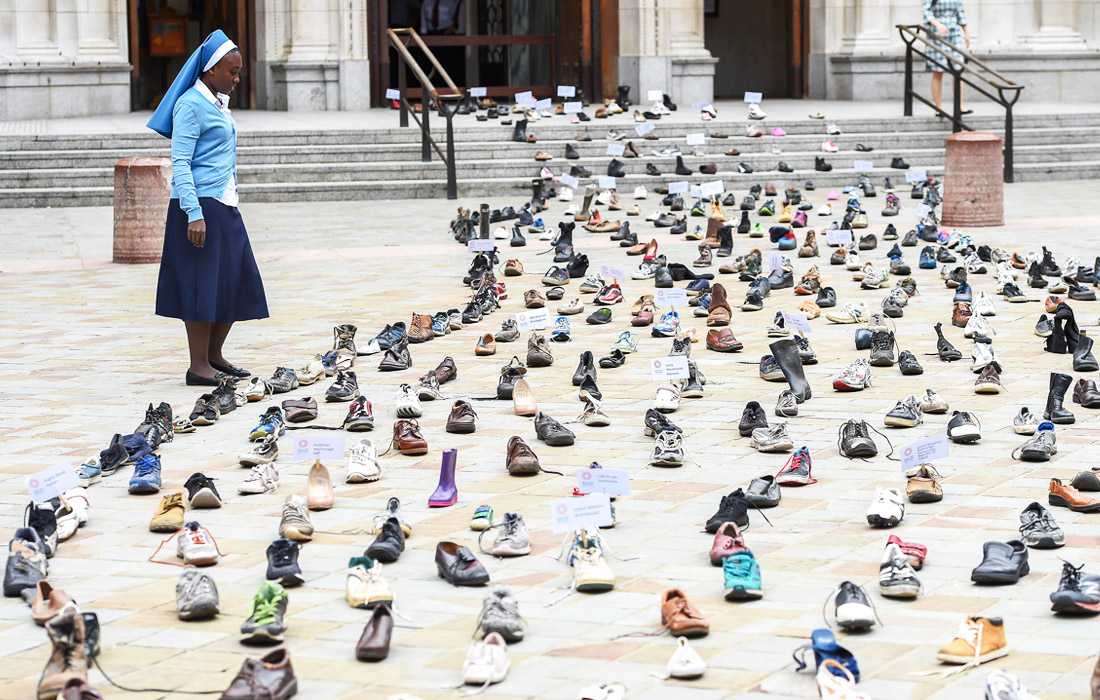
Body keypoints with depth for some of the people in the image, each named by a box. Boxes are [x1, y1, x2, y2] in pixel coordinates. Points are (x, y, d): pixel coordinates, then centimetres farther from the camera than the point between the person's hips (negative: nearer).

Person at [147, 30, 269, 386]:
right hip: (200, 206, -9)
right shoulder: (190, 105, -12)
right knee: (202, 284, -6)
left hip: (224, 206, 9)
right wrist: (194, 214, -23)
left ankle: (214, 355, 21)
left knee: (238, 282, 10)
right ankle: (198, 366, -2)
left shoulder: (218, 103, 16)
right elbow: (180, 163, -17)